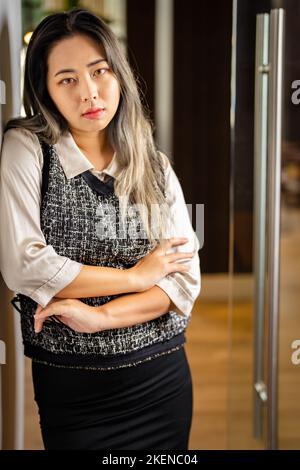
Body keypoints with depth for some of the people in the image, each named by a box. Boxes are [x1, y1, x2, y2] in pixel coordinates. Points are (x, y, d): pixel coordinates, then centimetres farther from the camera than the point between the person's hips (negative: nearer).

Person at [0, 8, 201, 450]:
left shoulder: (156, 166, 3)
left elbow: (185, 280, -4)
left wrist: (98, 317, -18)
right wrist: (136, 276, -10)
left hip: (163, 379, 4)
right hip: (69, 386, -3)